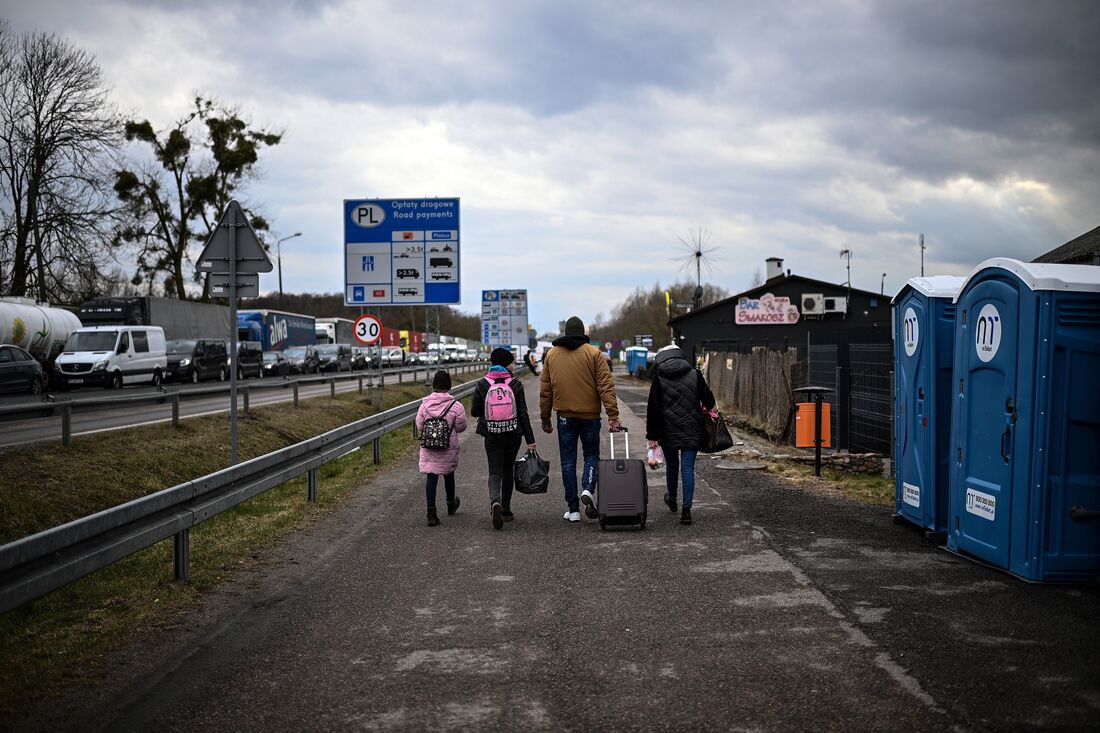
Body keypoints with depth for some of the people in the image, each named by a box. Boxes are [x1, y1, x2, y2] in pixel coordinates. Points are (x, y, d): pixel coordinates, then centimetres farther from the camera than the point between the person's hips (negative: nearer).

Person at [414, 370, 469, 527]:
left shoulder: (425, 403, -7)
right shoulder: (456, 405, -13)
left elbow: (419, 425, -1)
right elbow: (461, 427, -6)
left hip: (428, 447, 0)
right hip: (449, 447, 0)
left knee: (431, 476, 1)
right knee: (448, 474, 21)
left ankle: (431, 513, -9)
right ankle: (451, 504, 42)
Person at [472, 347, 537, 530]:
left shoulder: (482, 384, -3)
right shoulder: (515, 384, -6)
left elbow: (474, 411, -1)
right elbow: (523, 414, -6)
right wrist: (530, 440, -1)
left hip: (491, 435, 0)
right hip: (513, 434, 0)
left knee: (495, 471, 2)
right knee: (508, 470, 16)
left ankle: (495, 501, -26)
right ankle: (505, 509, 21)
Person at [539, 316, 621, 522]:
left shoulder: (551, 355, 6)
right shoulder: (594, 354, -3)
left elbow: (545, 390, 9)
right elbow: (606, 386, -9)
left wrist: (545, 418, 16)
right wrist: (613, 415, -9)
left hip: (565, 417, 2)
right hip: (590, 415, -2)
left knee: (568, 461, 8)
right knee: (591, 454, 13)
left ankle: (573, 509, 7)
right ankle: (588, 489, -13)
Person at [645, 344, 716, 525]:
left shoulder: (658, 378, -2)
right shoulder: (695, 375, 0)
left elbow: (653, 409, -3)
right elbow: (709, 401, 5)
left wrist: (652, 435, 1)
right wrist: (708, 409, 30)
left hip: (668, 431, 0)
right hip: (692, 431, 0)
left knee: (671, 466, 19)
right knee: (688, 469, 0)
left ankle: (672, 500, 39)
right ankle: (686, 509, -9)